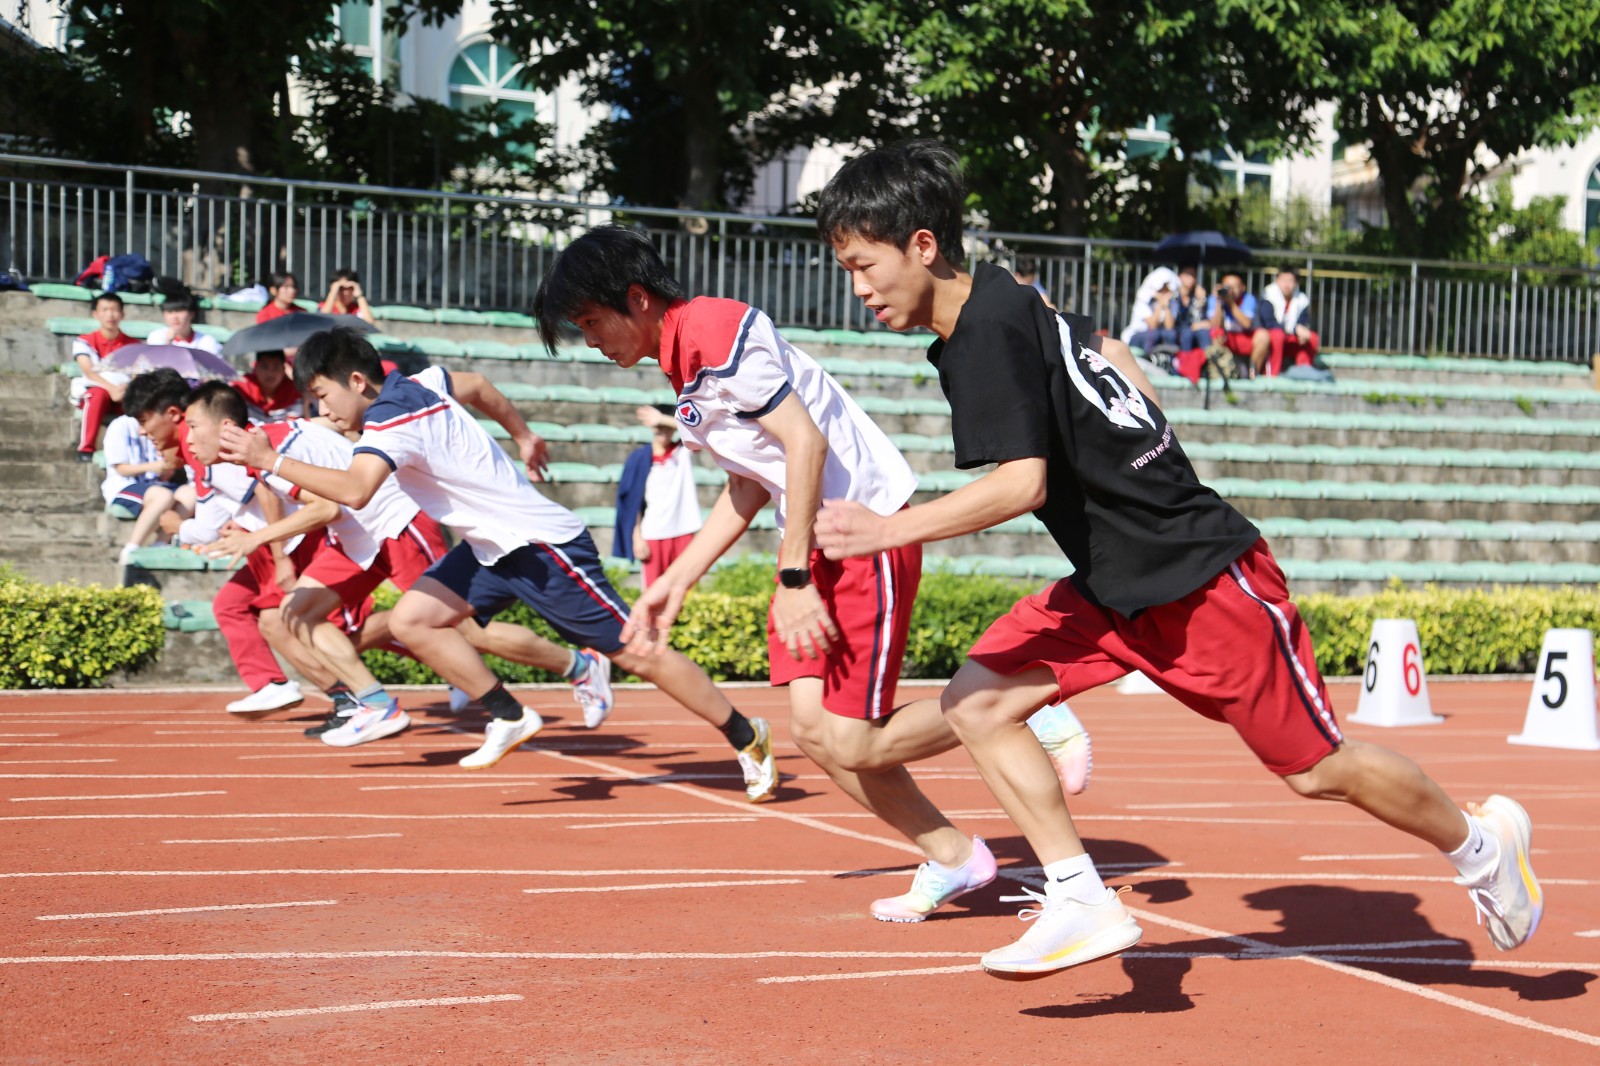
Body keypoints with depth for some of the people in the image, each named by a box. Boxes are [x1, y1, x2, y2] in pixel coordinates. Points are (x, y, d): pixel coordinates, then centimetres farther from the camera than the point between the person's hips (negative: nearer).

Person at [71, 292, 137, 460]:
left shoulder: (132, 345, 8)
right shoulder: (85, 342, 3)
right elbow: (89, 372, -12)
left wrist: (129, 388, -29)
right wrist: (111, 389, -31)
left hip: (124, 397, 1)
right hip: (91, 393, -1)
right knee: (99, 393, -39)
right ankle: (86, 449, -37)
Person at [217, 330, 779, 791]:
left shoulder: (392, 422, -23)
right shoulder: (419, 382, 4)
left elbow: (354, 490, -41)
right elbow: (480, 387, 23)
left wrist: (271, 461, -35)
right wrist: (524, 437, 36)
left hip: (542, 546, -9)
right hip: (492, 548, 9)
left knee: (633, 652, -2)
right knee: (412, 619, -2)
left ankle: (747, 737, 10)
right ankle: (510, 717, 7)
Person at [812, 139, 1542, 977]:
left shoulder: (986, 333, -21)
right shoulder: (1008, 304, 6)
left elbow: (1020, 482, -31)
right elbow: (1109, 352, 22)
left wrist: (891, 529, -31)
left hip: (1200, 577, -9)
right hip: (1116, 587, 9)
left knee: (1317, 770, 4)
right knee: (976, 703, -5)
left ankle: (1480, 844, 29)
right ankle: (1081, 905, -3)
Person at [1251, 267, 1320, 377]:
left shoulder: (1302, 300, -2)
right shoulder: (1269, 297, -16)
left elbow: (1304, 324, -5)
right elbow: (1270, 323, -25)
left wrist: (1302, 331, -31)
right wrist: (1296, 329, -31)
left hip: (1289, 341, 5)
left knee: (1313, 338, -15)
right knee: (1277, 335, -37)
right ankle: (1271, 375, -32)